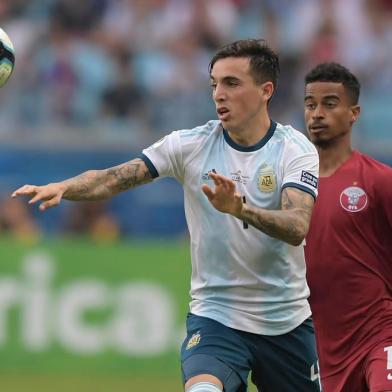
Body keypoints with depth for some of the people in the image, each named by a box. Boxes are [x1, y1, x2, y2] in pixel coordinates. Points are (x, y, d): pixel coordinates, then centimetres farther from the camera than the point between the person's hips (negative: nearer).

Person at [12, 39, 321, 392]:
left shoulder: (296, 149, -7)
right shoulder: (191, 145, -1)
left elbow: (297, 227, -23)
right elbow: (115, 179, -10)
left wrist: (240, 208, -41)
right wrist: (61, 187, -30)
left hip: (286, 320, 1)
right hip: (215, 316, -1)